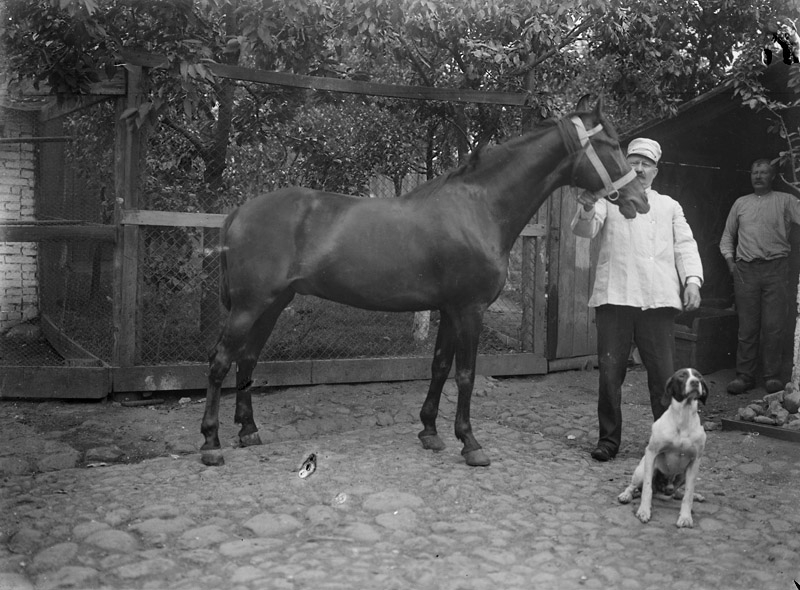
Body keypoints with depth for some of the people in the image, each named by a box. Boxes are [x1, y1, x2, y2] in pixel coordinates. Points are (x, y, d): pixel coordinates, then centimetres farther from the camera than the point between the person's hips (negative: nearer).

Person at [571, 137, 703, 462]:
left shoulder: (669, 206, 22)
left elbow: (685, 244, 12)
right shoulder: (608, 200, 15)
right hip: (614, 298, -1)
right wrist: (587, 211, -26)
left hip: (658, 300, 1)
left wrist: (692, 280, -6)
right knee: (610, 372, 1)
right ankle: (608, 439, 13)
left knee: (663, 374, 0)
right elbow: (585, 230, -2)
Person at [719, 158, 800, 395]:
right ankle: (745, 376, 9)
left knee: (773, 326, -1)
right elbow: (727, 236, 19)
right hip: (745, 269, 2)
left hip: (776, 268, -2)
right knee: (747, 327, 3)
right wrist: (729, 260, 7)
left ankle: (772, 376, 8)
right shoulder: (740, 203, 15)